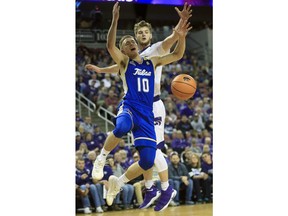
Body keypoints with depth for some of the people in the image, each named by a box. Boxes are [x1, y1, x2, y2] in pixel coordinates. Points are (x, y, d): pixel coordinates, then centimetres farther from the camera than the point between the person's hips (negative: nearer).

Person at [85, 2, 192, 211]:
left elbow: (173, 38, -23)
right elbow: (119, 67, 37)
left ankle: (166, 189, 3)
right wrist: (100, 70, 47)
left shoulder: (157, 49, -4)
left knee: (154, 149, -9)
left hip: (153, 105, -7)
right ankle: (150, 190, 20)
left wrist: (183, 21, -41)